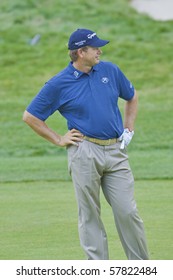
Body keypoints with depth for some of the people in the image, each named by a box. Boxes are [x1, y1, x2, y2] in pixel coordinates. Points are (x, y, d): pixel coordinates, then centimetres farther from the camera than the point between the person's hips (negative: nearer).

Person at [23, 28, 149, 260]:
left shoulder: (110, 71, 8)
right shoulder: (59, 84, -4)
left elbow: (132, 97, 25)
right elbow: (30, 116, 3)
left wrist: (128, 129, 16)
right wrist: (58, 140, 1)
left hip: (116, 152, 3)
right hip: (84, 153, -3)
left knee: (128, 212, 0)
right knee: (90, 216, 3)